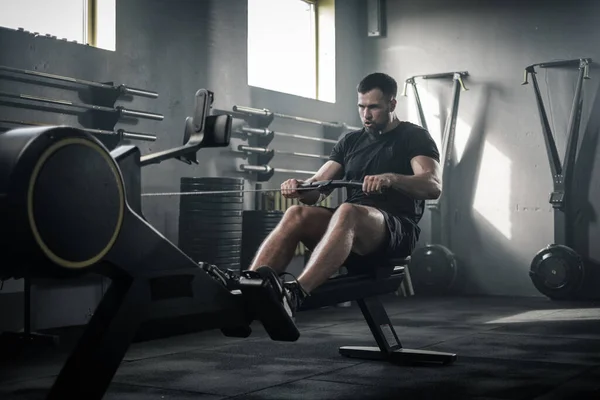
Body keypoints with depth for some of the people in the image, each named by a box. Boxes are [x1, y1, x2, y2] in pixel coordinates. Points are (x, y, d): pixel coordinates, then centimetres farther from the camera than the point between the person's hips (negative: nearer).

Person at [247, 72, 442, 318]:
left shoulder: (414, 137, 5)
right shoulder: (350, 141, 21)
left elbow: (433, 186, -14)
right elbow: (317, 190, 14)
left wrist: (390, 179, -33)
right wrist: (299, 188, -11)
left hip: (395, 232, -5)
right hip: (351, 226, 5)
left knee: (346, 212, -39)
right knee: (297, 214, -26)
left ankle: (294, 294, -58)